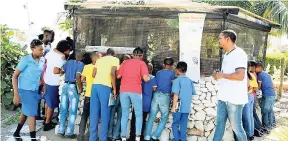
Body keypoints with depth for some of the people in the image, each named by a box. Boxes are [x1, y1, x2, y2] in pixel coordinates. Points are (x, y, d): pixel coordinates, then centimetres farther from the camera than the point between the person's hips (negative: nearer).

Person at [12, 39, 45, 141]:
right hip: (25, 90, -6)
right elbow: (15, 76, -14)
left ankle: (17, 133, 39)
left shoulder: (42, 60, -1)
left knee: (26, 112, 19)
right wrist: (16, 94, -19)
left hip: (35, 90, 6)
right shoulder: (25, 60, -17)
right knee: (32, 114, -6)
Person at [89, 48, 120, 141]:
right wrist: (114, 88, -2)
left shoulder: (99, 60, 24)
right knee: (105, 114, 1)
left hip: (95, 85, 5)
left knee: (94, 114, 8)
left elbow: (94, 74, 16)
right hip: (105, 86, -5)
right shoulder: (115, 59, 8)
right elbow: (112, 73, -7)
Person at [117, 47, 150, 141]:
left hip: (124, 90, 3)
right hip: (136, 91, -3)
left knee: (124, 114, 8)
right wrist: (148, 77, 14)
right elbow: (145, 78, -8)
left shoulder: (125, 62, 14)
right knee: (139, 114, 8)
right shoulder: (142, 63, 3)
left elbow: (118, 76, 11)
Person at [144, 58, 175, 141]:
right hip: (165, 96, -4)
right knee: (164, 118, 7)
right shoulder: (172, 73, 3)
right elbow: (173, 84, 12)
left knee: (151, 117, 5)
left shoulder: (158, 73, 15)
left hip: (156, 95, 4)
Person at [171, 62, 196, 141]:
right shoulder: (190, 81, 6)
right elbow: (193, 93, 8)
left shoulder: (177, 80, -9)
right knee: (184, 125, 11)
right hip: (187, 107, 4)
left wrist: (173, 107, -12)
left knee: (175, 124, 8)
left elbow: (176, 94, -15)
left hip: (179, 106, -4)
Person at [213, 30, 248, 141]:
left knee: (236, 126, 3)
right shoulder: (227, 55, 15)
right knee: (219, 123, 13)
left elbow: (240, 76, -25)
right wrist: (218, 75, 6)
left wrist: (221, 75, -14)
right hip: (223, 97, 9)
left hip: (234, 98, -9)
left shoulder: (239, 54, -14)